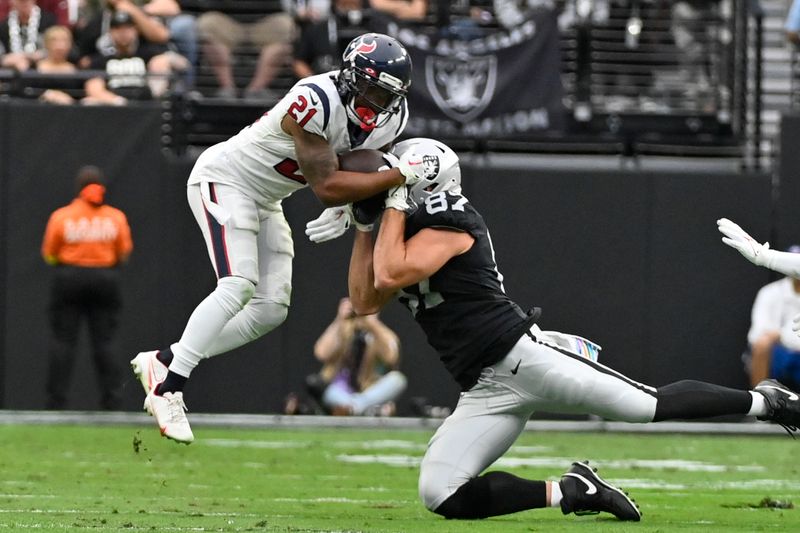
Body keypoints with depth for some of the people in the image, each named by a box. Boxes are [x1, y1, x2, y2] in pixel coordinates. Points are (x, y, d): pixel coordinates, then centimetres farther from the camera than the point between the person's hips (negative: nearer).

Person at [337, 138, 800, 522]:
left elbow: (390, 277, -23)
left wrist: (395, 205, -13)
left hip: (520, 356, -9)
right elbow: (365, 301, 17)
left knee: (652, 406, -13)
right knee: (441, 497, -6)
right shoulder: (408, 235, 18)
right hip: (487, 390, 9)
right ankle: (568, 492, -4)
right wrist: (364, 226, 12)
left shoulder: (451, 222, -11)